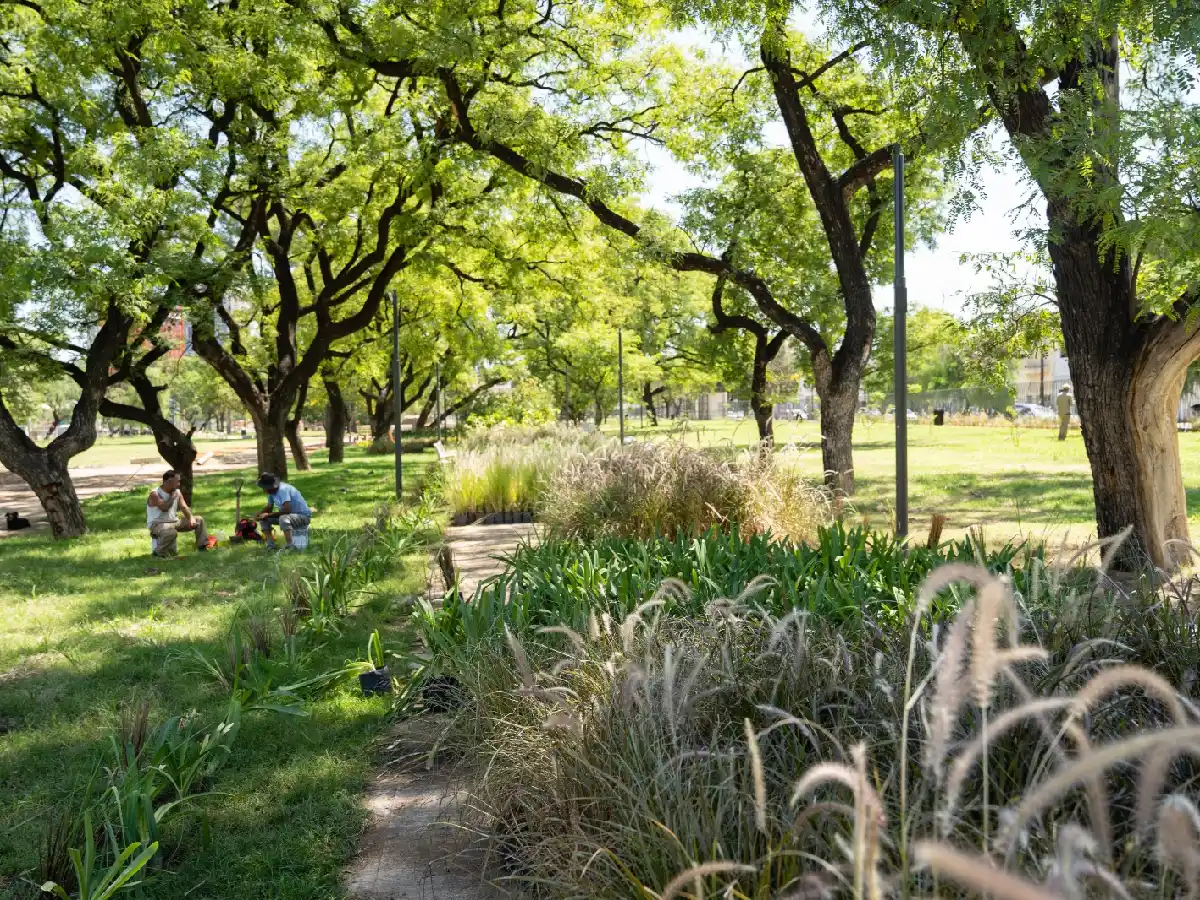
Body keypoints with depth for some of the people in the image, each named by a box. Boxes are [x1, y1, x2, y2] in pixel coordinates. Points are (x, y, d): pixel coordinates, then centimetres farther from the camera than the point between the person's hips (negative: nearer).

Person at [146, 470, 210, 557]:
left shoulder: (177, 493, 7)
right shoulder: (155, 494, -15)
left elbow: (184, 507, -2)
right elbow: (164, 508, -28)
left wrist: (191, 518, -20)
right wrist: (172, 496, -15)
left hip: (174, 521, 8)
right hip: (157, 524, -8)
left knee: (199, 520, 1)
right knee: (172, 533, -40)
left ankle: (202, 547, 3)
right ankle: (158, 553, -16)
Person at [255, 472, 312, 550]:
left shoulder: (283, 489, -26)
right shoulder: (271, 491, 1)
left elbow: (286, 510, -35)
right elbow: (269, 508, 11)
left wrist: (268, 515, -26)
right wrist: (260, 514, -10)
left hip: (303, 516, -9)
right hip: (289, 515, 9)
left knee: (283, 518, -38)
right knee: (264, 519, 1)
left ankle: (289, 547, -28)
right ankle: (270, 545, 0)